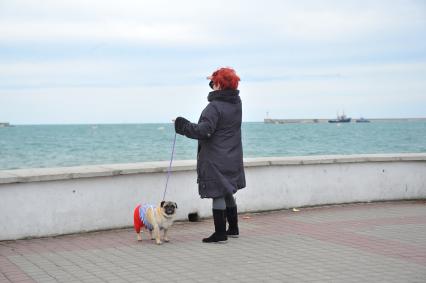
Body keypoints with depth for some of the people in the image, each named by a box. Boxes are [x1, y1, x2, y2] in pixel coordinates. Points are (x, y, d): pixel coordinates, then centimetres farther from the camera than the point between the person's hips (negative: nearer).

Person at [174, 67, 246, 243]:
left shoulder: (214, 107, -19)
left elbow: (204, 130, -25)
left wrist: (182, 125, -15)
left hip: (216, 159, -8)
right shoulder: (236, 103, 7)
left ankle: (220, 234, 0)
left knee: (218, 195, -3)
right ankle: (233, 229, 28)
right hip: (233, 159, 8)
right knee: (228, 194, 19)